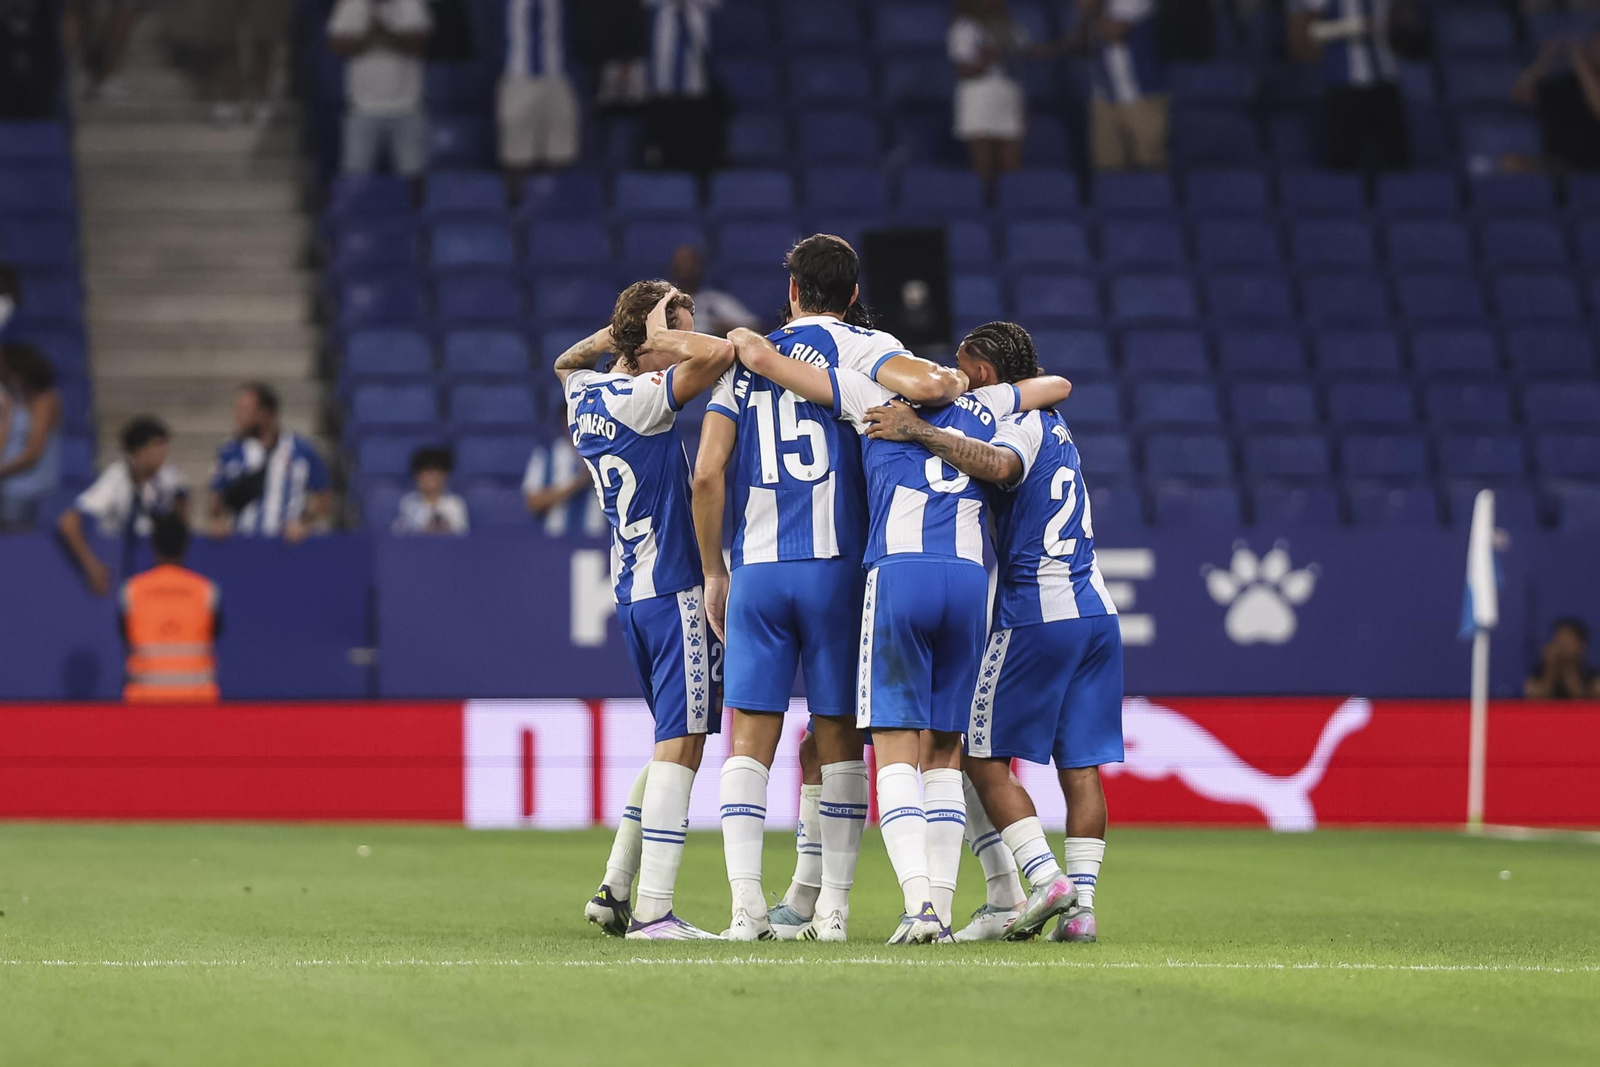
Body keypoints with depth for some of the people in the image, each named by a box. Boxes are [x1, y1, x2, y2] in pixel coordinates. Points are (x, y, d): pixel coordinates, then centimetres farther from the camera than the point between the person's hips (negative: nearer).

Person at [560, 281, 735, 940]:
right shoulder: (642, 400, -14)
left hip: (630, 593, 9)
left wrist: (622, 330, 20)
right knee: (679, 746, -9)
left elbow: (569, 361, 36)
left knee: (675, 745, 18)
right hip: (675, 589, -9)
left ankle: (614, 890, 17)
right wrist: (661, 336, -11)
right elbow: (720, 354, -29)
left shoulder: (584, 397, 10)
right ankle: (652, 911, -14)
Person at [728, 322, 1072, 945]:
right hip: (970, 579, 3)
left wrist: (740, 338, 30)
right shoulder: (986, 406, 22)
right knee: (944, 754, 11)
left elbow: (761, 357, 10)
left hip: (898, 573, -3)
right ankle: (942, 908, 3)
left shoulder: (875, 394, 12)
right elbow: (1058, 386, 41)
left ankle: (919, 902, -20)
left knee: (896, 757, -4)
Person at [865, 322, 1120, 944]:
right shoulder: (1054, 427, 20)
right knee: (1081, 766, 4)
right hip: (1097, 612, 8)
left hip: (1037, 617, -8)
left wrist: (920, 433, -30)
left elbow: (997, 466, -31)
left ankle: (1045, 880, -13)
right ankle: (1081, 904, -2)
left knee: (985, 759, -2)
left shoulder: (1022, 426, -8)